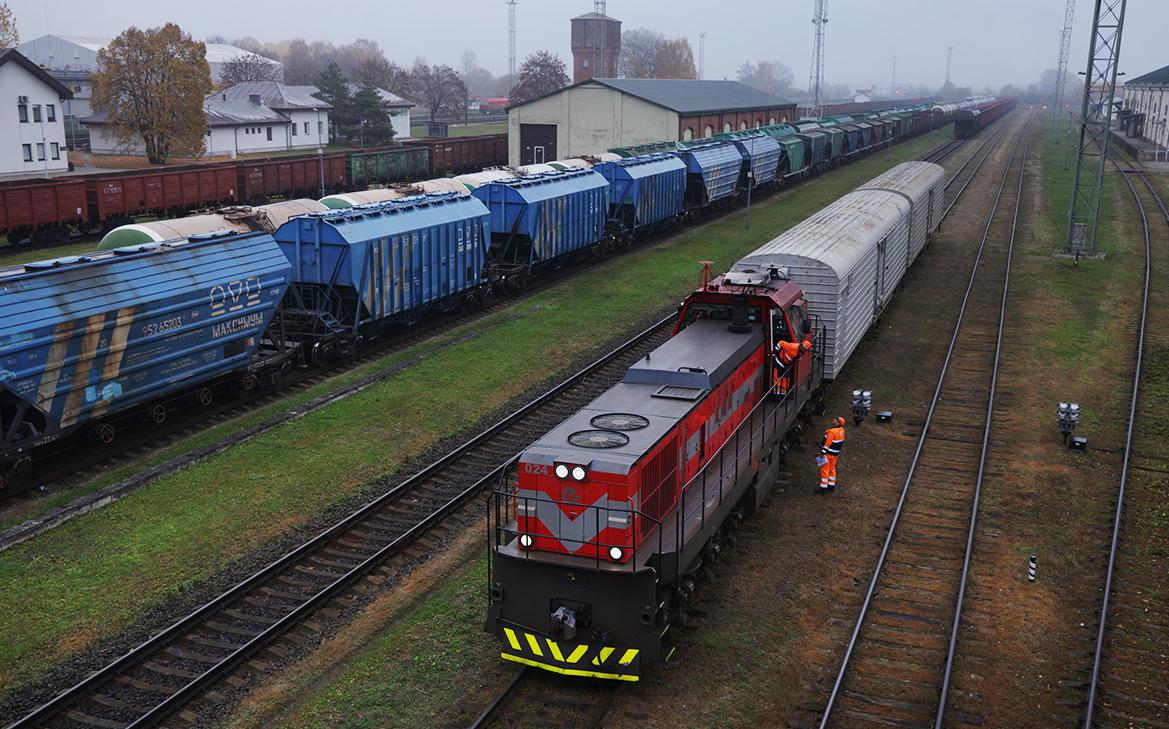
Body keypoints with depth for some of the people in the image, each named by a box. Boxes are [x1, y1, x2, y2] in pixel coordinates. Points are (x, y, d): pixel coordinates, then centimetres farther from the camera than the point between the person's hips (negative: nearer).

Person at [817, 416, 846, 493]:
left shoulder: (832, 431, -26)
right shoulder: (842, 431, 0)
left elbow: (827, 443, -23)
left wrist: (822, 453, -17)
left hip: (828, 453, -8)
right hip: (835, 454, 8)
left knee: (825, 470, -1)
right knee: (832, 469, 19)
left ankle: (823, 488, 2)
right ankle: (831, 486, 28)